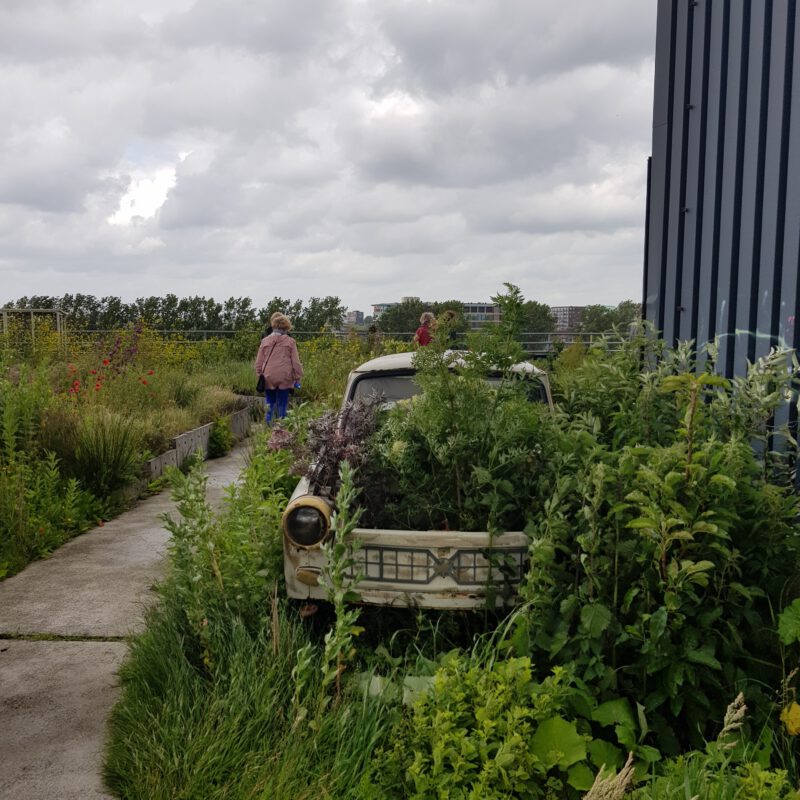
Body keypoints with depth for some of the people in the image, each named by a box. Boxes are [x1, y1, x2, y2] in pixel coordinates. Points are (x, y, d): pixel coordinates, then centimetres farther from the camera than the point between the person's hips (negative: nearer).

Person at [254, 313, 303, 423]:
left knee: (270, 403, 12)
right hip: (284, 379, -2)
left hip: (268, 378, 2)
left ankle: (268, 425, 5)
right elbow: (296, 362, 0)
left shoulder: (265, 341, 4)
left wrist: (259, 376, 17)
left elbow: (259, 362, 7)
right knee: (282, 404, 5)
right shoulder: (290, 342, -1)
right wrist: (298, 377, 8)